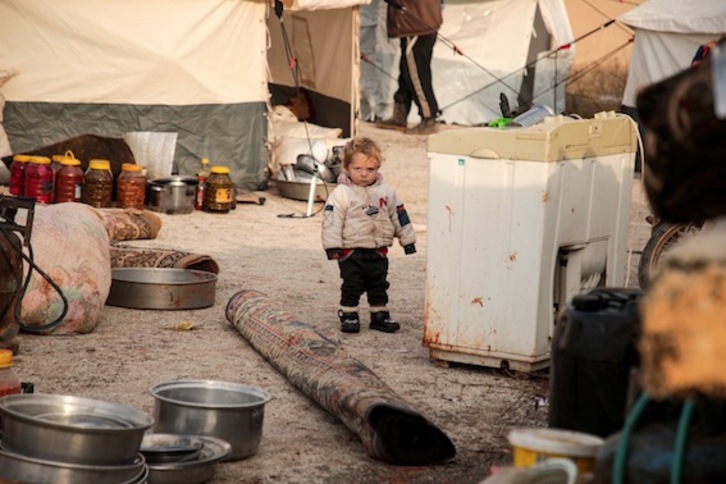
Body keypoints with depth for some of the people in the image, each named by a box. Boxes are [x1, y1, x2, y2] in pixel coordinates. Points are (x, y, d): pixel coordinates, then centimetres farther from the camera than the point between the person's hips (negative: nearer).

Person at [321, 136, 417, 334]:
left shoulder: (385, 191, 5)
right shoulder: (341, 193, -9)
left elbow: (398, 215, 12)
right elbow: (332, 220, -13)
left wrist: (407, 239, 13)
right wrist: (332, 246, -19)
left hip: (378, 251, 4)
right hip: (351, 251, -4)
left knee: (379, 286, 12)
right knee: (352, 286, 0)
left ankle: (380, 315, 23)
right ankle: (348, 315, 12)